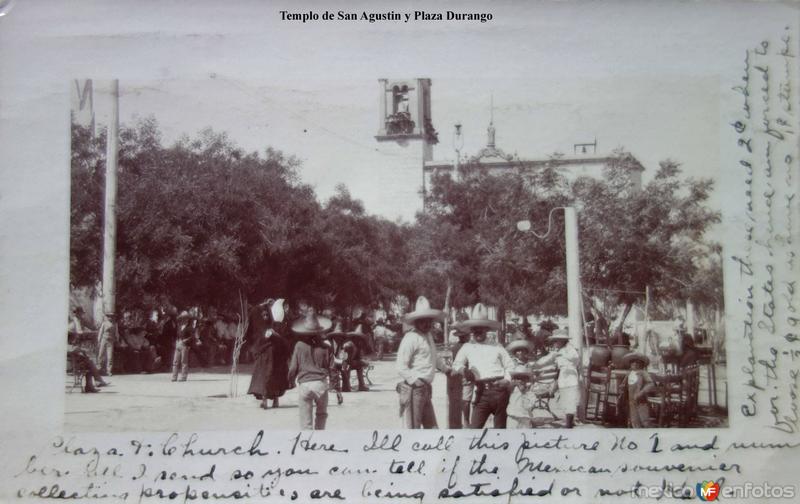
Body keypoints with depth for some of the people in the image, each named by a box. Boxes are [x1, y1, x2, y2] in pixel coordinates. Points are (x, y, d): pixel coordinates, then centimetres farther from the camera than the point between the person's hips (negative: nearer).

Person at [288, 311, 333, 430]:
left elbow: (293, 367, 3)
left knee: (306, 422, 4)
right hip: (321, 383, 1)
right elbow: (328, 367, 3)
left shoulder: (299, 346, -1)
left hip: (304, 385, -1)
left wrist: (290, 380, 20)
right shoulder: (324, 347, 0)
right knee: (321, 414, 24)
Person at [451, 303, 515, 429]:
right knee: (474, 427, -8)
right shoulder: (467, 348, 13)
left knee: (500, 427, 5)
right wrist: (461, 369, -16)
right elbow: (456, 365, 7)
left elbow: (509, 366, 14)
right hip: (482, 393, 0)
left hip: (500, 390, 0)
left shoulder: (497, 348, 13)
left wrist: (507, 380, -4)